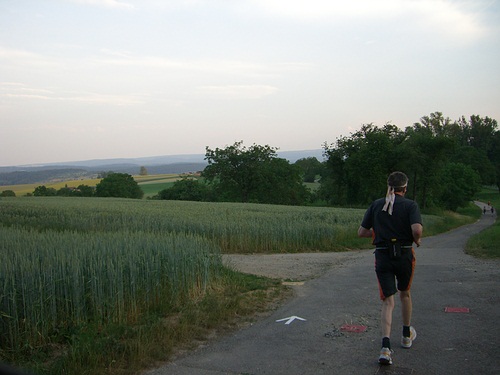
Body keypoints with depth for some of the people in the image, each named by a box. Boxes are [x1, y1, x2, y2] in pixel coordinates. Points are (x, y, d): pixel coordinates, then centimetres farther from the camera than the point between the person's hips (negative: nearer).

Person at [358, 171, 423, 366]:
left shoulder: (376, 205, 5)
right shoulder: (410, 205, -5)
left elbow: (361, 232, 5)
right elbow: (417, 229, -21)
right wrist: (416, 240, 0)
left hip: (382, 256, 1)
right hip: (404, 255, -1)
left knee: (388, 301, 3)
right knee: (405, 294, 23)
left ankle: (385, 346, -13)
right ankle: (407, 335, 41)